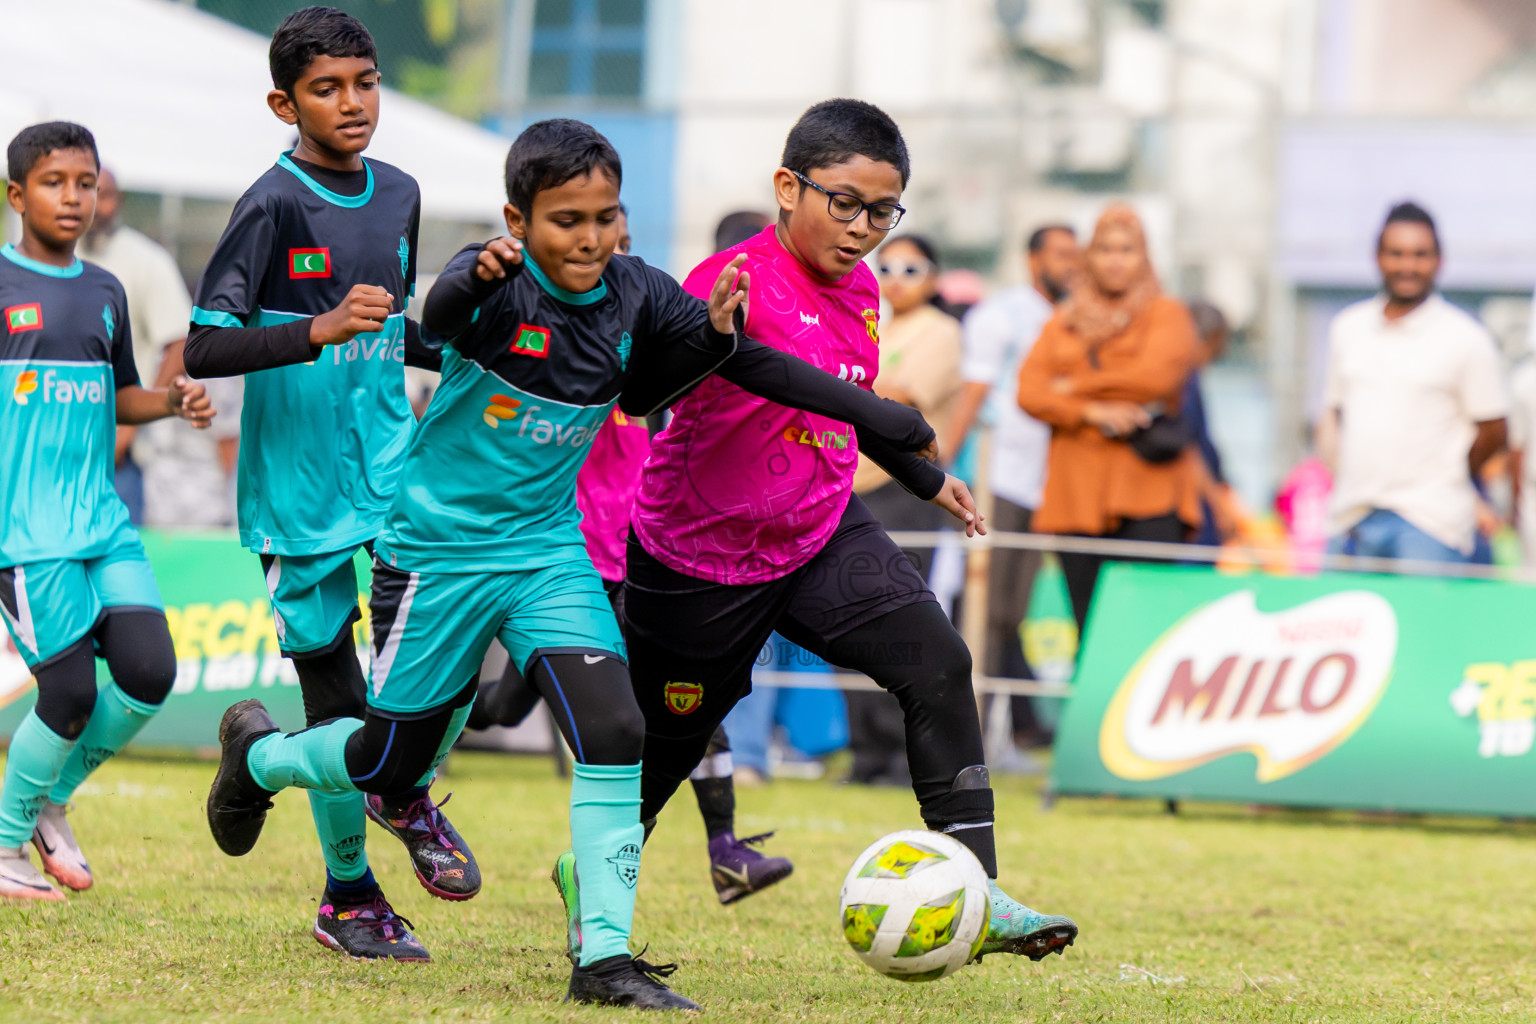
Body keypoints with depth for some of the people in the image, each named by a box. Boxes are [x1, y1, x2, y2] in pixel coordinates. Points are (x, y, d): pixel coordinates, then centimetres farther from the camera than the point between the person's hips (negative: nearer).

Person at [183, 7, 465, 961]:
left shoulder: (398, 194, 7)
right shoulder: (273, 207, -12)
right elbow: (204, 348, -19)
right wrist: (320, 332, -29)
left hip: (392, 455, 4)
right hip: (299, 482, -4)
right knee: (335, 692, 1)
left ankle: (407, 791, 8)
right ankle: (348, 892, 18)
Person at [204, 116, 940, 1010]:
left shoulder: (636, 294, -7)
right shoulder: (499, 282, -20)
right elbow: (439, 317, -43)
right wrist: (476, 279, -64)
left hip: (549, 549, 4)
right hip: (440, 547, -3)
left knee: (613, 731, -17)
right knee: (392, 763, 10)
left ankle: (603, 955, -11)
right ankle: (259, 751, 43)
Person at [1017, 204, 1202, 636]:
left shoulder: (1167, 315, 9)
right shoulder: (1064, 321, 20)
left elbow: (1156, 375, -9)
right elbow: (1030, 390, 6)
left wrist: (1077, 386, -1)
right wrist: (1092, 412, -10)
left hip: (1147, 494, -4)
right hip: (1077, 494, 4)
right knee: (1089, 629, 1)